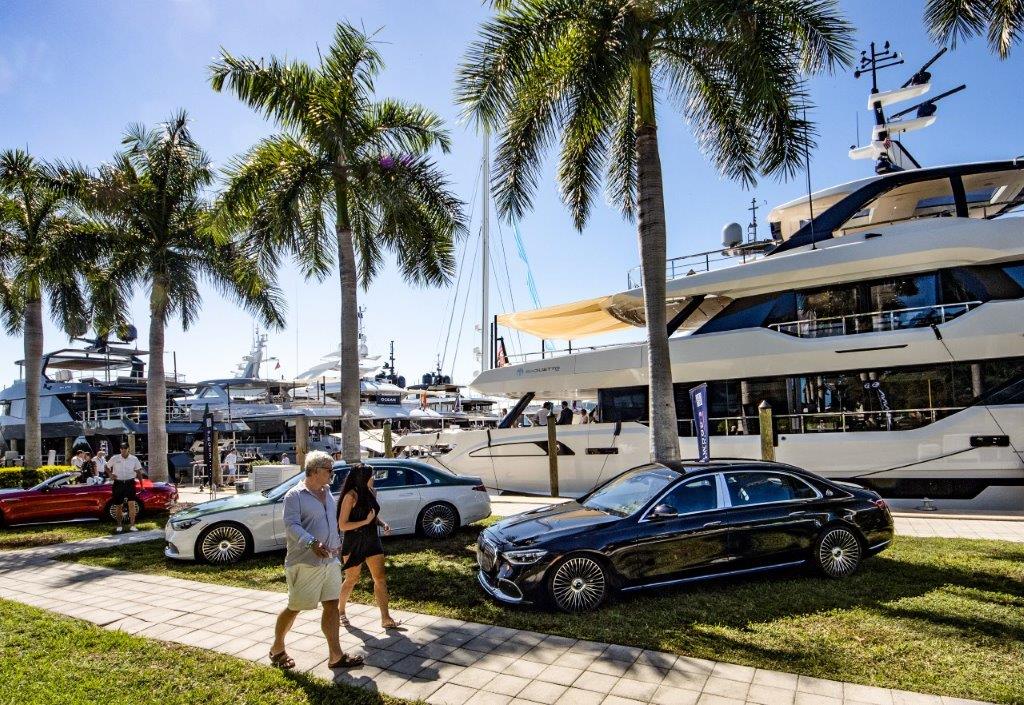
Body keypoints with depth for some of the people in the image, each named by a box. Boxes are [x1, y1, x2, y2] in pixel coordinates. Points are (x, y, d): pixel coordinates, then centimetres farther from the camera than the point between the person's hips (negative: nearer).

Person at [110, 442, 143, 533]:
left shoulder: (134, 459, 2)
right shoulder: (114, 459, 1)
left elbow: (139, 470, 11)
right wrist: (111, 474, -5)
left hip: (130, 483, -1)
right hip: (118, 483, 1)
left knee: (132, 504, -10)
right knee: (118, 505, 8)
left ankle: (132, 525, -6)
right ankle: (119, 525, 25)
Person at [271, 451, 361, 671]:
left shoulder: (327, 492, 11)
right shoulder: (295, 495, -13)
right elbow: (291, 525, -24)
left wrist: (337, 542, 23)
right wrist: (312, 543, -37)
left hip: (330, 560, 7)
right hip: (304, 562, -7)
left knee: (331, 606, 7)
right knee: (294, 608, 8)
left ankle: (336, 656, 14)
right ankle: (277, 648, 31)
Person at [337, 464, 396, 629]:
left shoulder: (371, 492, 3)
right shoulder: (351, 496, -18)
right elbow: (342, 525, -19)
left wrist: (383, 524, -1)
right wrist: (366, 521, -25)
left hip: (372, 540, 6)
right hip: (354, 543, -6)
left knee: (380, 579, 2)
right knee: (352, 579, 11)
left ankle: (385, 619, 6)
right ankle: (340, 610, 36)